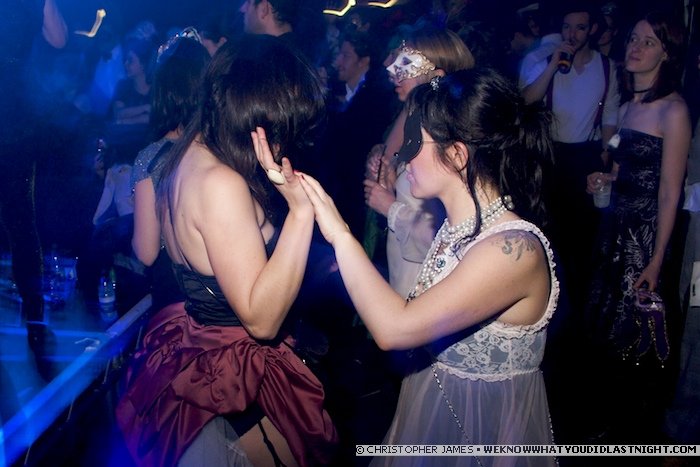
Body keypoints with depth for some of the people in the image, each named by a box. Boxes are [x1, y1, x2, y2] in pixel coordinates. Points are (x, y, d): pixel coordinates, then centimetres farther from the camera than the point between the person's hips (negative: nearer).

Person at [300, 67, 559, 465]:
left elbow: (394, 328, -35)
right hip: (431, 408, 7)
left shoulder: (516, 249, -29)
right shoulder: (459, 225, -4)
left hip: (483, 427, -7)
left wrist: (340, 234, -27)